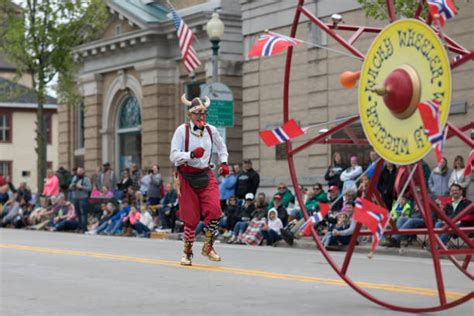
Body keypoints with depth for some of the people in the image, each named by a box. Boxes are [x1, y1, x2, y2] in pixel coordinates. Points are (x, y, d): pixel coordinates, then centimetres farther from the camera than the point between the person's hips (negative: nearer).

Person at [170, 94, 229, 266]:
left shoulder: (211, 130, 6)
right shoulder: (182, 130, -6)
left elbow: (221, 147, 26)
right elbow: (173, 155, -13)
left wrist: (224, 162, 11)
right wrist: (191, 154, -26)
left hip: (206, 176, 3)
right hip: (186, 177, -3)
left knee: (214, 209, -17)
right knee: (191, 217, -1)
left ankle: (208, 247, 1)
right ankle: (187, 252, 19)